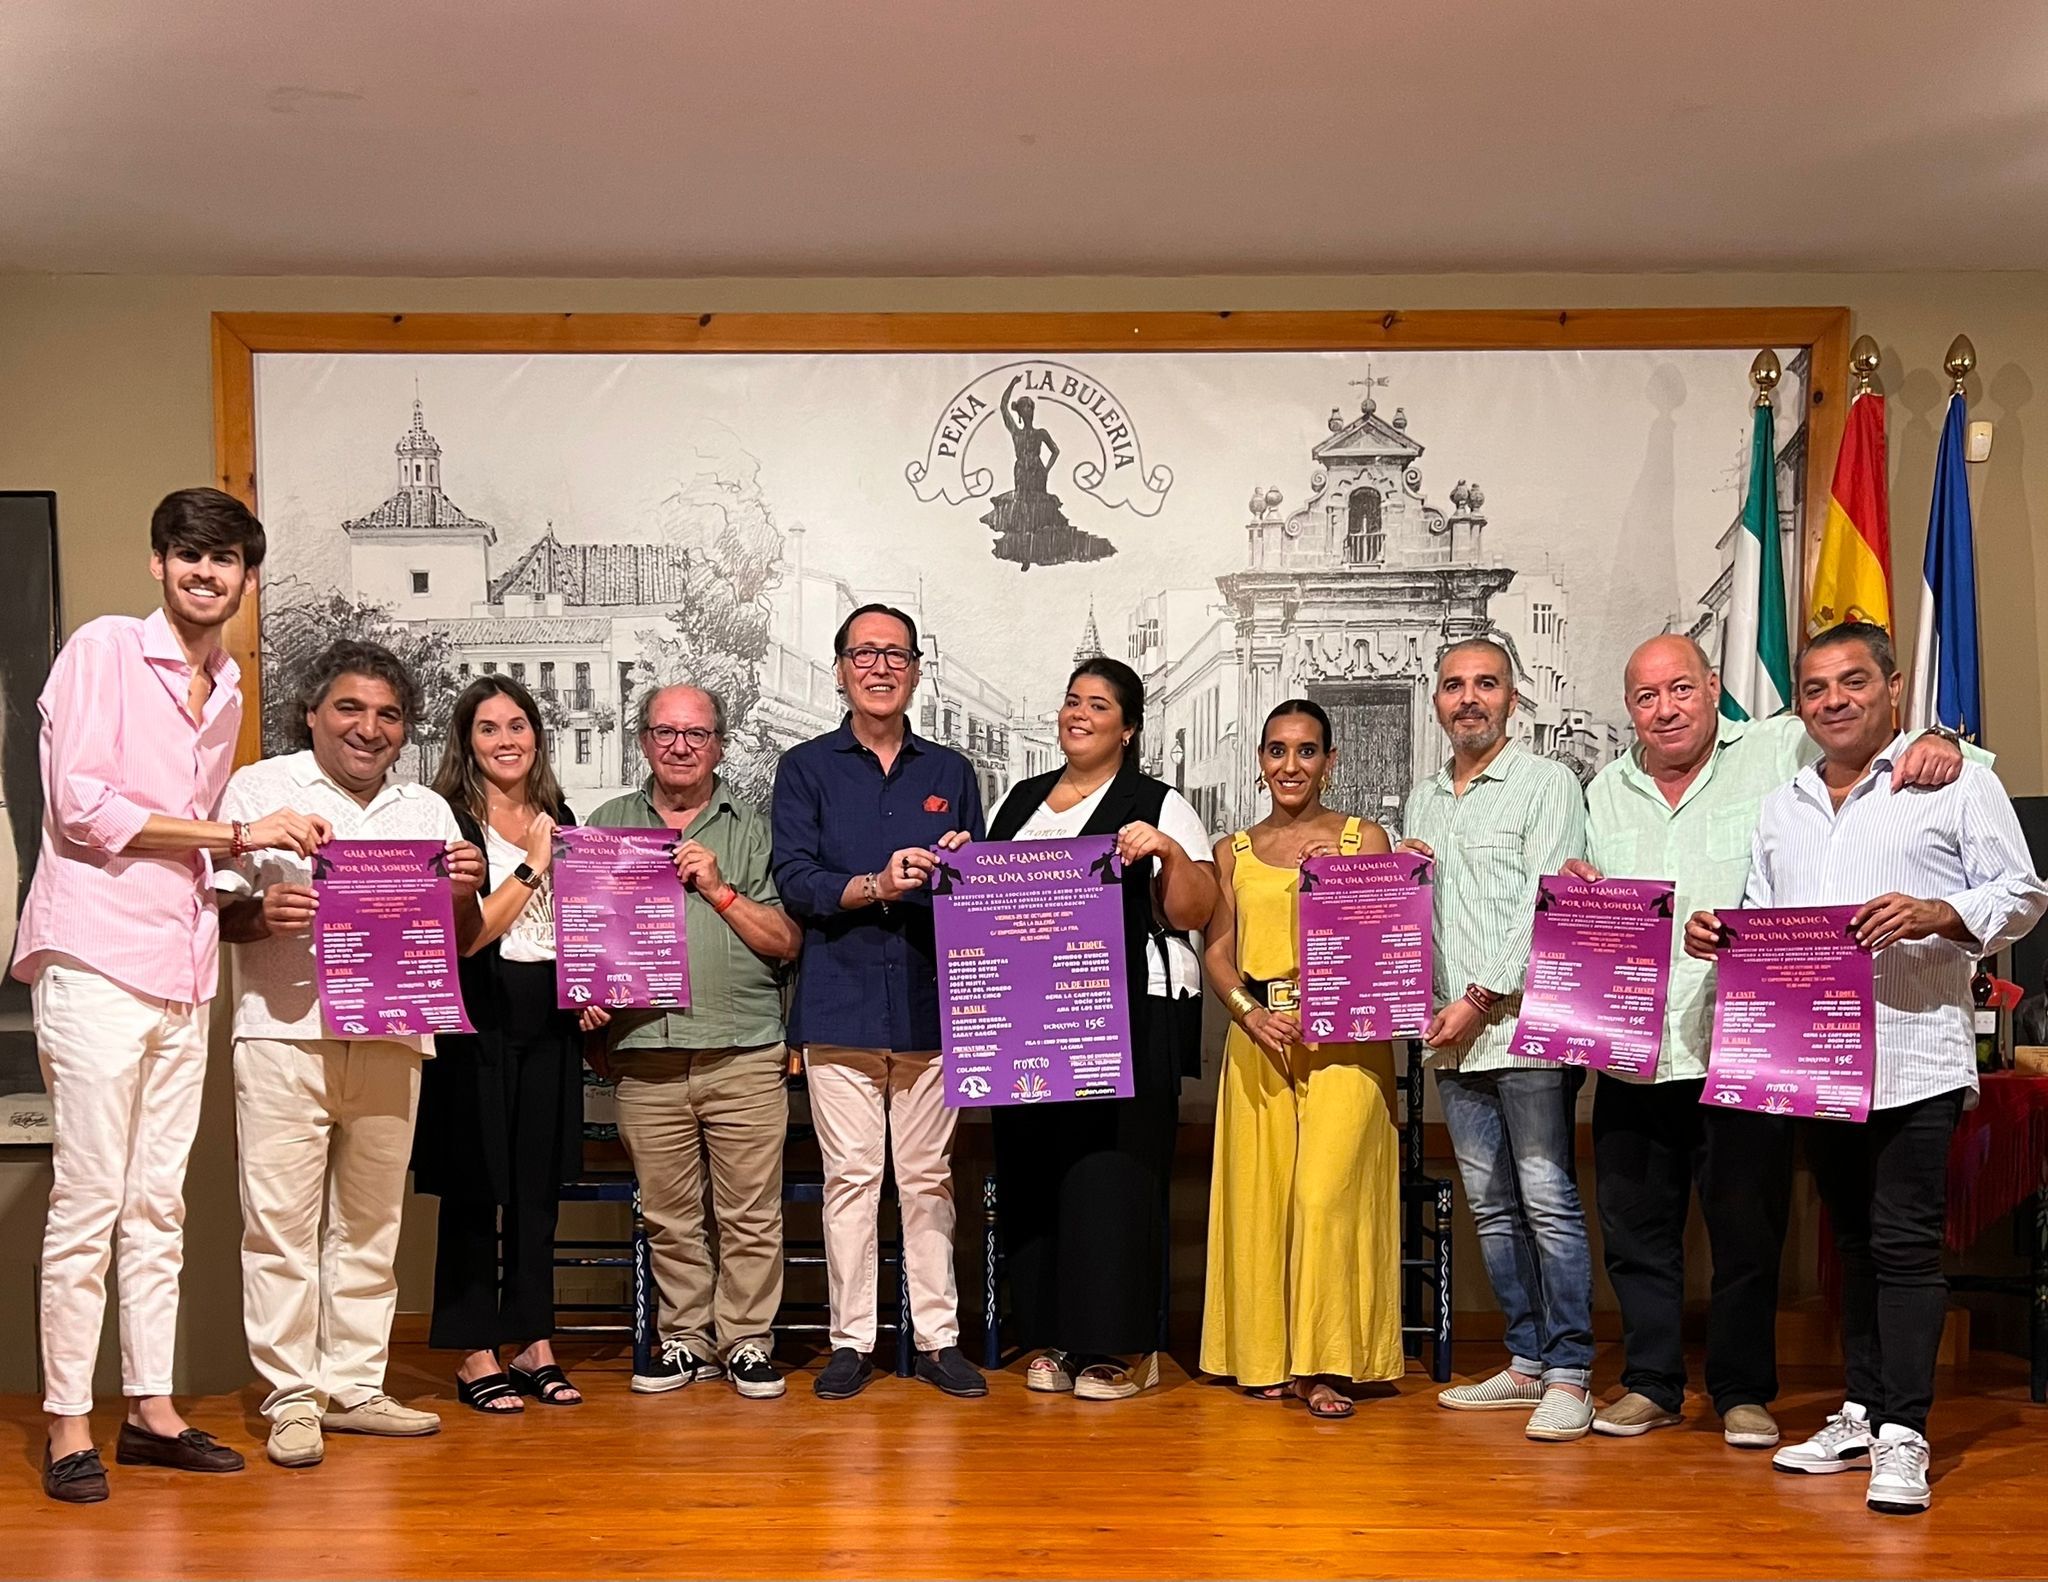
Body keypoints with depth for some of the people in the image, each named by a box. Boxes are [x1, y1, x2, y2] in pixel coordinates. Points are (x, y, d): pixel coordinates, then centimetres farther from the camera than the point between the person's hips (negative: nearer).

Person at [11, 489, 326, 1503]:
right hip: (94, 961, -6)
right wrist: (234, 833, -10)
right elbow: (81, 804, -12)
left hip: (181, 970, 7)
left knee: (159, 1202, 10)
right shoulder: (104, 648, -3)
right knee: (88, 1202, -4)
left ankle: (151, 1408, 18)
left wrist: (266, 858, 6)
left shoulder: (227, 692, 17)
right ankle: (68, 1425, 5)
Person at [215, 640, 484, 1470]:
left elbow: (460, 941, 16)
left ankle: (354, 1385, 17)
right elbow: (212, 909, 0)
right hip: (284, 1036, -4)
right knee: (281, 1218, -4)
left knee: (370, 1222, 9)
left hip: (392, 1042, 4)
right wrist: (261, 914, -20)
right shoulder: (258, 789, 7)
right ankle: (291, 1398, 3)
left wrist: (465, 892, -5)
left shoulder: (428, 811, 18)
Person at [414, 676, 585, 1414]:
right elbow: (462, 936, -14)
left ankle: (533, 1346, 18)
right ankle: (476, 1357, 9)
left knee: (539, 1190, 10)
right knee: (474, 1190, 1)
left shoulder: (559, 819, 13)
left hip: (549, 1024, 6)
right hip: (477, 1026, -5)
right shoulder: (449, 821, -6)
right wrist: (531, 868, -14)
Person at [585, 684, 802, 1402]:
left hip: (745, 1055, -2)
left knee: (752, 1214, 1)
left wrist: (718, 889, -7)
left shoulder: (753, 827, 8)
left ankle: (748, 1342, 12)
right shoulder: (608, 825, 14)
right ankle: (686, 1340, 19)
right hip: (645, 1056, 2)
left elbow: (786, 942, 2)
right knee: (668, 1215, 7)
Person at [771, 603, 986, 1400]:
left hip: (929, 1004, 2)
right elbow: (794, 882, -3)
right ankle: (851, 1340, 8)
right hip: (840, 1003, -2)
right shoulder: (806, 768, 7)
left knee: (928, 1177, 5)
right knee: (850, 1176, -1)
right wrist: (874, 886, -19)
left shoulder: (950, 772, 15)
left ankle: (938, 1336, 12)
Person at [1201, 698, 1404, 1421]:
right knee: (1259, 1192, 2)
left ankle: (1325, 1366, -4)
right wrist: (1250, 1010, -10)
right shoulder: (1233, 852, 14)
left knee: (1325, 1193, -11)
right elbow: (1216, 951, 7)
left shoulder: (1364, 839, 8)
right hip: (1257, 1037, 3)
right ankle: (1268, 1357, 12)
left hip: (1345, 1037, -3)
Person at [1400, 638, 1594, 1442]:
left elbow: (1547, 908, -9)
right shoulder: (1422, 800, 19)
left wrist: (1482, 998, -13)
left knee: (1548, 1200, -7)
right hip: (1454, 1036, 7)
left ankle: (1570, 1375, -3)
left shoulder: (1546, 783, -1)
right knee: (1492, 1207, 9)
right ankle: (1526, 1361, 17)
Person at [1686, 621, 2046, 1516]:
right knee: (1854, 1240, 13)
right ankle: (1861, 1413, 21)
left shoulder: (1957, 781, 3)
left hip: (1913, 1053, -5)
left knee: (1904, 1242, -8)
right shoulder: (1781, 809, 19)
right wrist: (1716, 935, -1)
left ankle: (1903, 1434, -5)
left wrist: (1938, 915, -18)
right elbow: (1762, 921, 20)